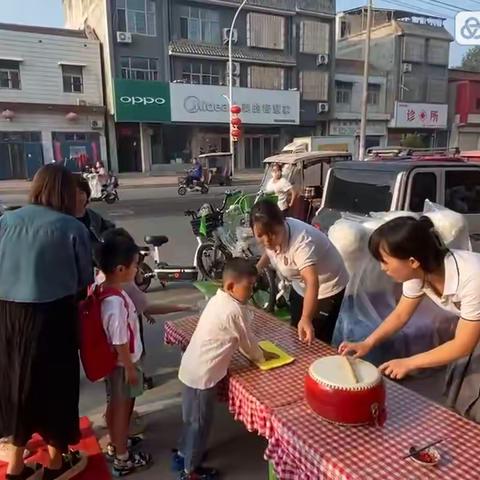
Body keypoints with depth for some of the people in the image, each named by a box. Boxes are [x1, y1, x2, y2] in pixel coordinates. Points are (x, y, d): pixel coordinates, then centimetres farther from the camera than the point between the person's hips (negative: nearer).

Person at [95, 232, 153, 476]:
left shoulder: (103, 289, -5)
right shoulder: (117, 302, -34)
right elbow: (120, 342, -27)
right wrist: (130, 368, -15)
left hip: (112, 361, 8)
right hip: (122, 363, -8)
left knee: (114, 405, 25)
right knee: (122, 409, 10)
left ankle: (116, 443, 46)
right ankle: (123, 460, 29)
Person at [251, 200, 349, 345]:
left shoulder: (301, 241, -38)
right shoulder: (270, 235, -15)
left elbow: (312, 282, -51)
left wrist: (306, 319, -63)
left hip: (327, 289, -7)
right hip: (300, 287, 7)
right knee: (296, 335, 18)